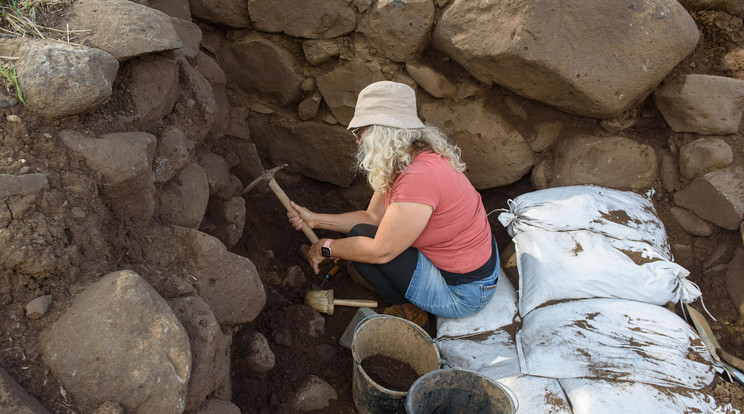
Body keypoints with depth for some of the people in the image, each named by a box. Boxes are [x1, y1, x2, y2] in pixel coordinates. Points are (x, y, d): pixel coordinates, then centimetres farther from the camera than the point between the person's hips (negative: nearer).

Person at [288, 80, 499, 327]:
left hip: (463, 294, -9)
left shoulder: (418, 178, -29)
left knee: (359, 239, -12)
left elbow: (379, 251, -24)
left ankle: (410, 311, 5)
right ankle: (411, 302, 14)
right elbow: (373, 217, 7)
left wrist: (327, 248, -9)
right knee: (361, 233, 13)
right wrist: (315, 219, 6)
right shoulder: (406, 163, 1)